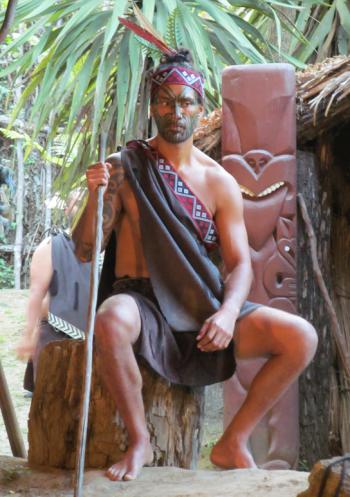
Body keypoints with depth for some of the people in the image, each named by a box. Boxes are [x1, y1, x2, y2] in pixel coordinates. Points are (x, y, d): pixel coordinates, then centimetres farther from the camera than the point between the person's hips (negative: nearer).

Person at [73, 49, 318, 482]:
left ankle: (233, 443, -1)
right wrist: (96, 197, -23)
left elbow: (239, 263, 3)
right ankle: (138, 441, -17)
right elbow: (84, 252, -4)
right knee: (111, 323, -40)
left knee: (301, 338, -15)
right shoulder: (125, 168, -1)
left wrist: (228, 312, -18)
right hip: (142, 302, -3)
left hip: (204, 307, 3)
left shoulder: (219, 182, 6)